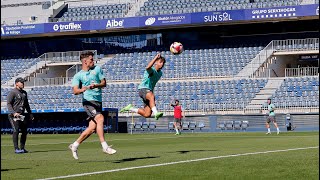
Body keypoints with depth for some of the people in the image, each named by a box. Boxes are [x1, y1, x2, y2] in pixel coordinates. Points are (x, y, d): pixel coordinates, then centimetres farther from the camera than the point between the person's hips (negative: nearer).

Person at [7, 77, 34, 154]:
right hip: (14, 115, -8)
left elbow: (26, 104, 27)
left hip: (22, 115, 8)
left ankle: (22, 148, 15)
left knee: (24, 131, 6)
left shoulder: (24, 93, 18)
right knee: (16, 130, -14)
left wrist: (30, 113, 22)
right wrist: (14, 113, -26)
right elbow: (8, 104, -13)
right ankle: (16, 149, -13)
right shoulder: (12, 92, -7)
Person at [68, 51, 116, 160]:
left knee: (92, 128, 2)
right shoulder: (78, 76, 1)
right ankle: (105, 146, -27)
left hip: (98, 101, 6)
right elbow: (75, 91, -11)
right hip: (89, 101, -6)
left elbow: (104, 83, 12)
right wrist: (85, 88, -31)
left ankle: (75, 145, 17)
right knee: (100, 118, -27)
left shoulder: (97, 69, 15)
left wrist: (97, 85, -10)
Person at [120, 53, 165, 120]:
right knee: (151, 96, -43)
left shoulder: (160, 73, 12)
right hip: (143, 88, -8)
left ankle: (130, 108, 17)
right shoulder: (151, 70, -12)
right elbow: (148, 67, -40)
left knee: (147, 114, -3)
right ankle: (156, 113, -58)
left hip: (149, 91, 8)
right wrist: (156, 57, -41)